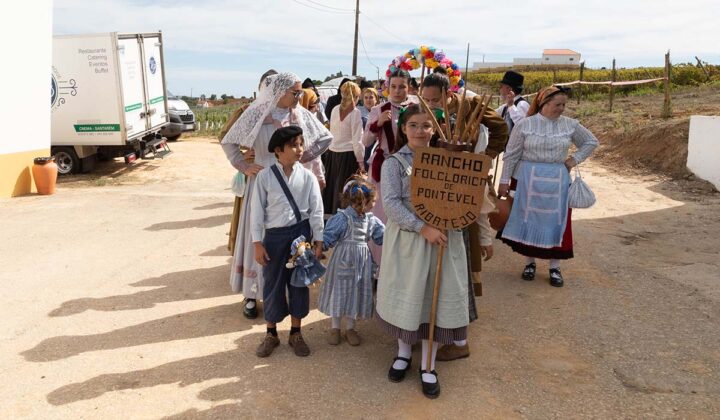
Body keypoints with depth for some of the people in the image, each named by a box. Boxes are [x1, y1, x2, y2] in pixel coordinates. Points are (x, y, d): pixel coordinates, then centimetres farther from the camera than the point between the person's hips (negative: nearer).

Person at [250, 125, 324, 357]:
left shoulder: (307, 176, -4)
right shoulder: (265, 176, -7)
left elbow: (316, 210, -1)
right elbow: (257, 210, -4)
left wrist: (318, 240, -2)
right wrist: (257, 243, -5)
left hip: (301, 233, 1)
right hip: (274, 235, -1)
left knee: (299, 282, 12)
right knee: (273, 284, 10)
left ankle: (296, 333, 31)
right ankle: (271, 333, 31)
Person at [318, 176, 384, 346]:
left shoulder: (371, 220, 3)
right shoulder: (342, 218, -16)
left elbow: (382, 237, 11)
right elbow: (328, 237, -17)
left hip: (362, 262, 5)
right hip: (344, 260, -5)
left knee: (356, 292, 11)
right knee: (340, 291, 6)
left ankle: (350, 327, 27)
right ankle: (335, 327, 23)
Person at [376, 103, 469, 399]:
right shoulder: (394, 163, -4)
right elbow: (391, 203, -14)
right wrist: (423, 228, -23)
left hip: (444, 237, 2)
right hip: (407, 238, -2)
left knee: (438, 296, 6)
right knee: (406, 294, 10)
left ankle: (428, 365, 22)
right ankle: (403, 353, 35)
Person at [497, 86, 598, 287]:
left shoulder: (570, 125, 2)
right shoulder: (525, 124, -5)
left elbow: (591, 142, 15)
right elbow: (511, 155, -3)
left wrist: (575, 159, 2)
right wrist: (504, 181, -4)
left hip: (557, 182, 2)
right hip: (527, 180, -2)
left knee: (556, 222, 4)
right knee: (528, 220, 5)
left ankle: (555, 267, 16)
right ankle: (529, 262, 21)